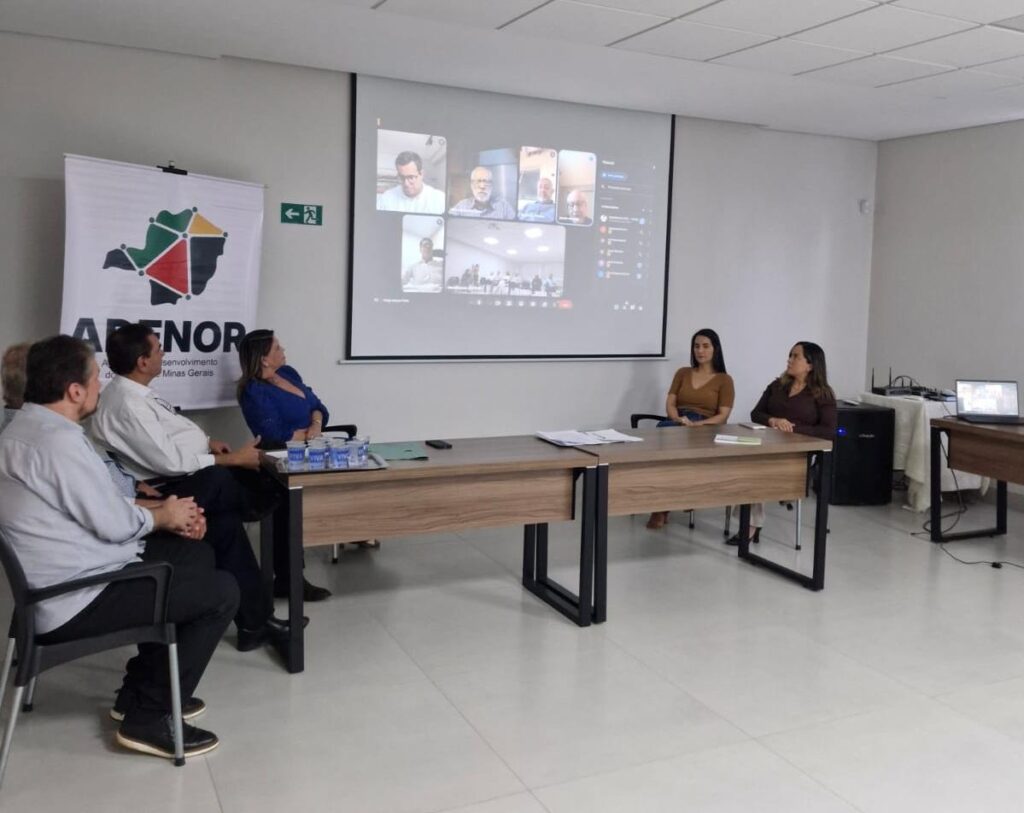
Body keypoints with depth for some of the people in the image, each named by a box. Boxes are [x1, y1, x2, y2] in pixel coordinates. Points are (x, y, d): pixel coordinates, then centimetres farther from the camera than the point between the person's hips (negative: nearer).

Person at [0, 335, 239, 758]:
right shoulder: (59, 440, -24)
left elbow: (99, 505, 14)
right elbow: (114, 524, -20)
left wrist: (160, 511, 5)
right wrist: (162, 515, 0)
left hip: (58, 579, 11)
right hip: (74, 599, -11)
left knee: (196, 554, 18)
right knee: (221, 591, -8)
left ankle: (141, 688, 23)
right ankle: (147, 717, 2)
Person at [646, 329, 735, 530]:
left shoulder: (724, 380, 9)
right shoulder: (682, 373, 21)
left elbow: (723, 416, -1)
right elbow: (670, 404, 11)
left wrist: (697, 424, -18)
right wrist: (679, 419, -12)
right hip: (677, 424, 3)